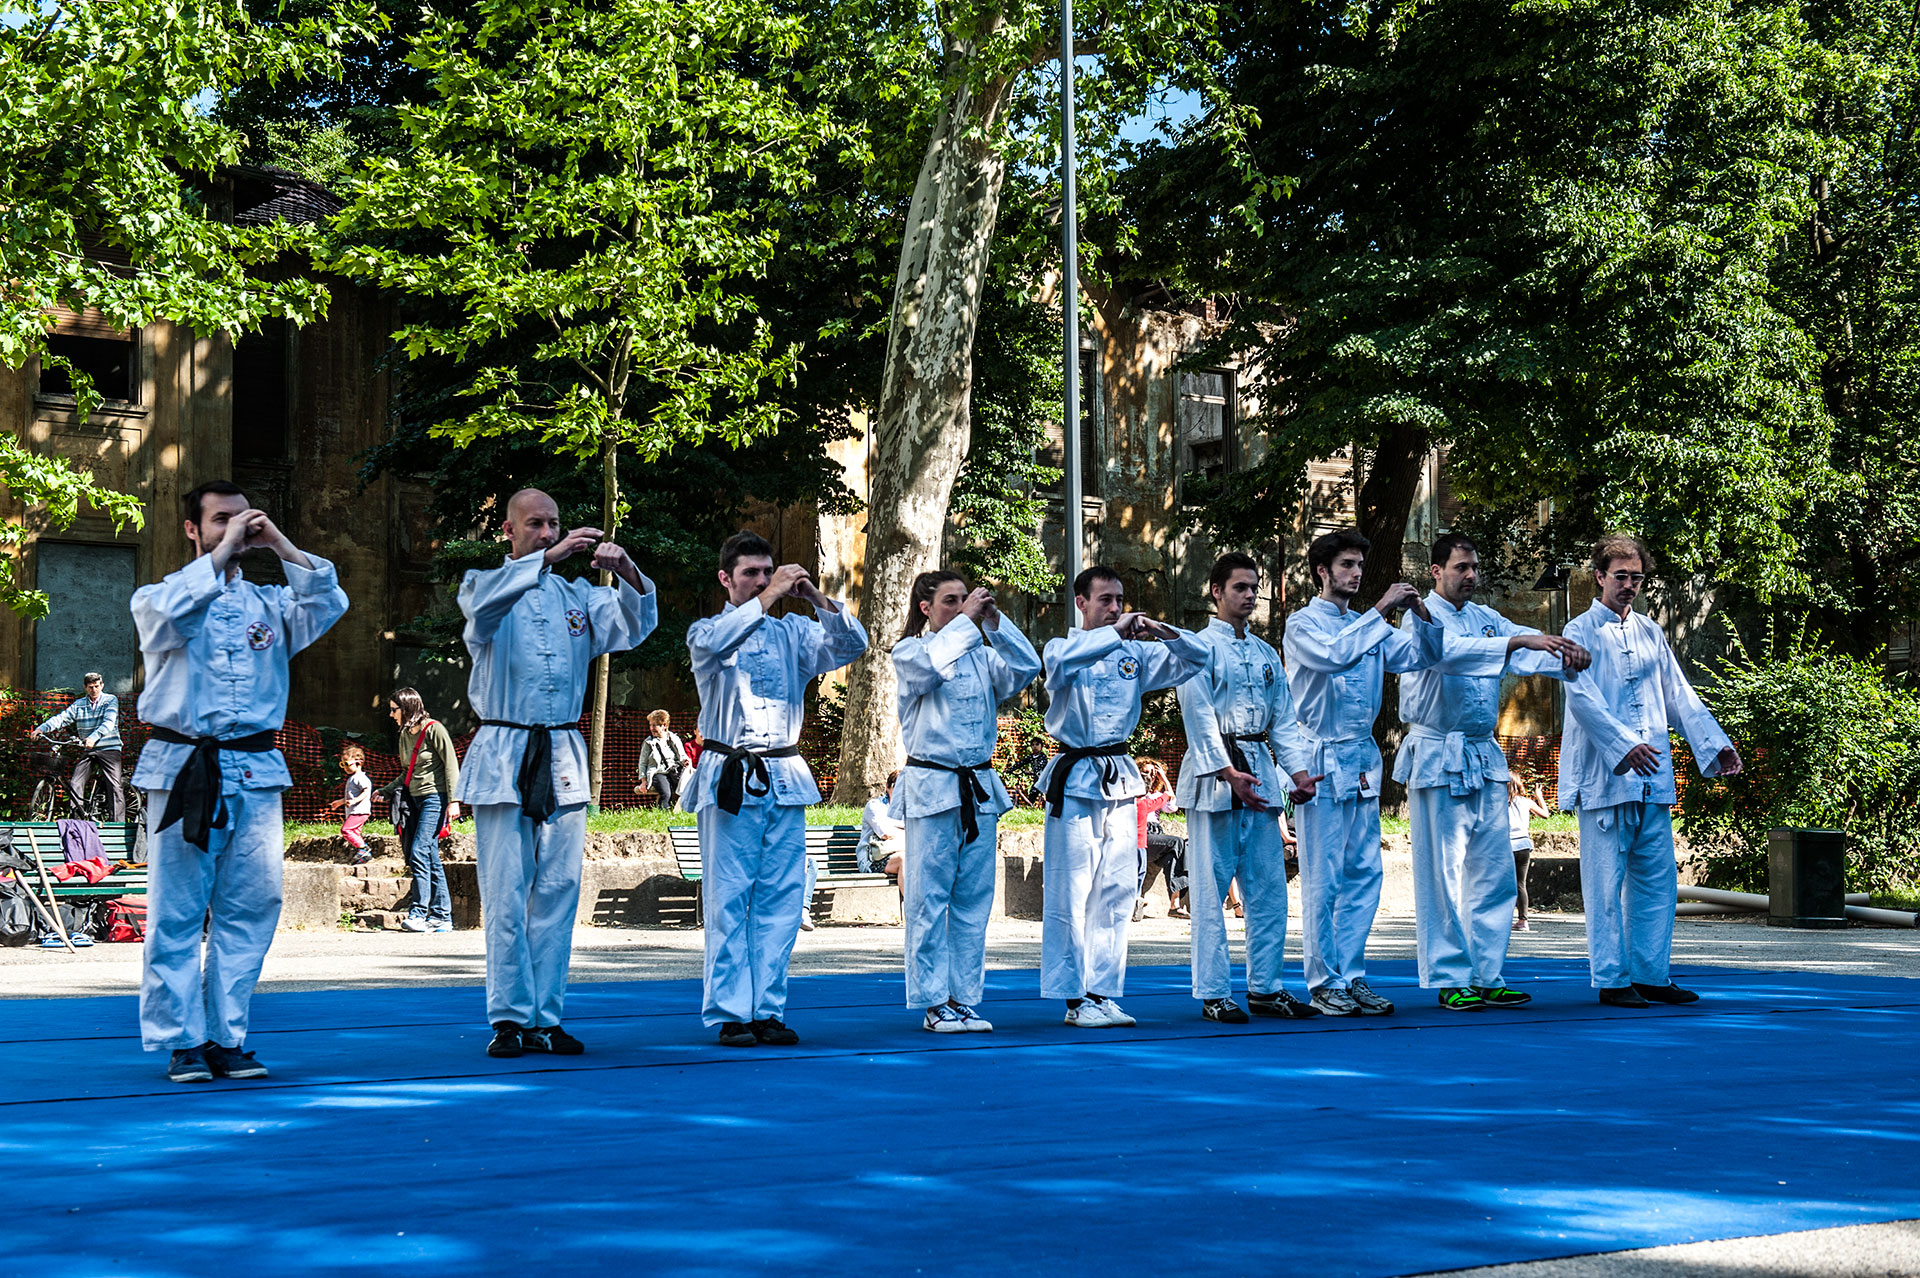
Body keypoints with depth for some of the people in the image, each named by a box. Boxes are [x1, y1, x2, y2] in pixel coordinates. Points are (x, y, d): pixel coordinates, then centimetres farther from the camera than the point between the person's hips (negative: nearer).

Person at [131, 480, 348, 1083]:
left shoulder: (269, 602, 16)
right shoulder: (157, 597, 8)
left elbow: (329, 604, -1)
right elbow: (171, 614, -16)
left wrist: (282, 547, -4)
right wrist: (221, 553, -11)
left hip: (256, 772, 3)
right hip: (182, 770, -3)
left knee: (250, 907, -1)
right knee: (177, 913, -4)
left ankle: (227, 1037, 6)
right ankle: (181, 1042, 1)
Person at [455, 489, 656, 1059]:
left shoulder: (577, 596, 15)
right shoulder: (485, 585, 6)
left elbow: (635, 624, 1)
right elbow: (485, 602, -19)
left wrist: (626, 573, -19)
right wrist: (548, 559, -30)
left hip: (563, 756, 3)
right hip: (503, 757, -3)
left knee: (557, 891, 2)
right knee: (506, 893, -5)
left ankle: (544, 1019, 6)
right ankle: (509, 1018, -1)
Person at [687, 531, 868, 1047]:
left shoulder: (793, 633, 14)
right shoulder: (705, 632, 5)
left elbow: (852, 644, 2)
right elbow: (716, 642, -20)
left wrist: (818, 599, -11)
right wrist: (768, 598, -20)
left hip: (785, 778, 4)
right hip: (730, 780, -4)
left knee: (780, 901, 3)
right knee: (728, 900, -5)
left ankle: (768, 1009, 8)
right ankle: (731, 1014, -2)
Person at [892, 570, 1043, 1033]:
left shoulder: (981, 654, 13)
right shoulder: (908, 652, 0)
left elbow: (1027, 668, -1)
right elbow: (931, 667, -21)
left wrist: (994, 622, -6)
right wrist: (966, 621, -15)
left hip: (979, 787, 5)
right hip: (931, 787, -5)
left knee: (973, 899, 6)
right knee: (929, 897, -3)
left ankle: (964, 998, 13)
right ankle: (933, 1003, 2)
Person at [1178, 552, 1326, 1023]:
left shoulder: (1266, 654, 18)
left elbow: (1284, 718, 18)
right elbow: (1200, 717, -11)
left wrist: (1299, 771, 3)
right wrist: (1228, 772, -21)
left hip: (1260, 776, 7)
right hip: (1213, 779, -7)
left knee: (1268, 887, 7)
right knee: (1211, 888, -5)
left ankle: (1266, 988, 15)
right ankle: (1214, 995, -1)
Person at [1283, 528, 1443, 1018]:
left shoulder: (1367, 626, 17)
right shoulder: (1302, 624, -3)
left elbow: (1421, 655, 9)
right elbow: (1333, 655, -23)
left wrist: (1421, 614, -7)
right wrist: (1380, 611, -22)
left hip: (1363, 762, 7)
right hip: (1321, 761, -6)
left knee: (1364, 873, 5)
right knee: (1323, 877, -4)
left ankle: (1352, 976, 11)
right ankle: (1325, 982, 2)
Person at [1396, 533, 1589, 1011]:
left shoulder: (1486, 618, 13)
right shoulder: (1422, 617, -6)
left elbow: (1532, 651, -1)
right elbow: (1449, 650, -27)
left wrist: (1567, 656, -24)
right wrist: (1518, 641, -37)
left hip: (1485, 757, 6)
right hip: (1437, 758, -6)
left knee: (1493, 872, 5)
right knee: (1442, 873, -3)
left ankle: (1489, 977, 11)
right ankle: (1450, 980, 2)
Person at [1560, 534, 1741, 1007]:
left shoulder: (1650, 632, 18)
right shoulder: (1581, 632, -1)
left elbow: (1679, 694, 19)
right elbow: (1582, 697, -13)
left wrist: (1715, 742, 8)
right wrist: (1623, 745, -24)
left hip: (1653, 778, 6)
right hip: (1603, 775, -6)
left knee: (1657, 880, 6)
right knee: (1606, 882, -4)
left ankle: (1652, 975, 12)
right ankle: (1612, 980, 0)